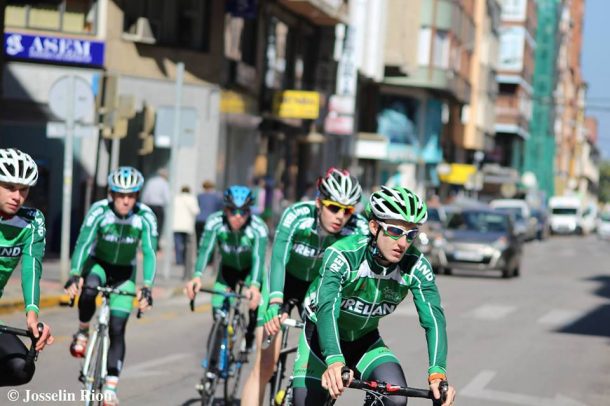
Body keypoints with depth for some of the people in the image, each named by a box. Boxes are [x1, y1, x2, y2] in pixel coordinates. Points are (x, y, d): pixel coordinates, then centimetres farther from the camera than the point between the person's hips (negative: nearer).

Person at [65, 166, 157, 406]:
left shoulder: (145, 217, -22)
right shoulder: (99, 210, -24)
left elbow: (149, 253, -26)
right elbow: (83, 243, -31)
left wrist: (147, 288, -39)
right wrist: (74, 275, -45)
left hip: (124, 272, 1)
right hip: (98, 263, 0)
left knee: (117, 330, -8)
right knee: (88, 290, -36)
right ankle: (82, 332, -7)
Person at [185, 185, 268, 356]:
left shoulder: (258, 228, -35)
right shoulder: (215, 222, -30)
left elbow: (258, 258, -43)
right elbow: (205, 249, -38)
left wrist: (255, 285, -60)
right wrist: (197, 276, -56)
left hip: (250, 269, -1)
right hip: (228, 268, 1)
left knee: (255, 300, -22)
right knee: (218, 310, -9)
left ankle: (249, 335, 9)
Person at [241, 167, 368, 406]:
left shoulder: (359, 229, -26)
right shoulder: (297, 216, -32)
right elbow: (278, 261, -39)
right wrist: (275, 305, -54)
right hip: (285, 281, -2)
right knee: (264, 367, -10)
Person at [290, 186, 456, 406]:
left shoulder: (416, 266, -22)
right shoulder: (343, 254, -31)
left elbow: (434, 318, -29)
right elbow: (327, 309, -43)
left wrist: (438, 373, -46)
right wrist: (334, 361, -60)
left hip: (366, 342, 2)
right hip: (321, 339, -2)